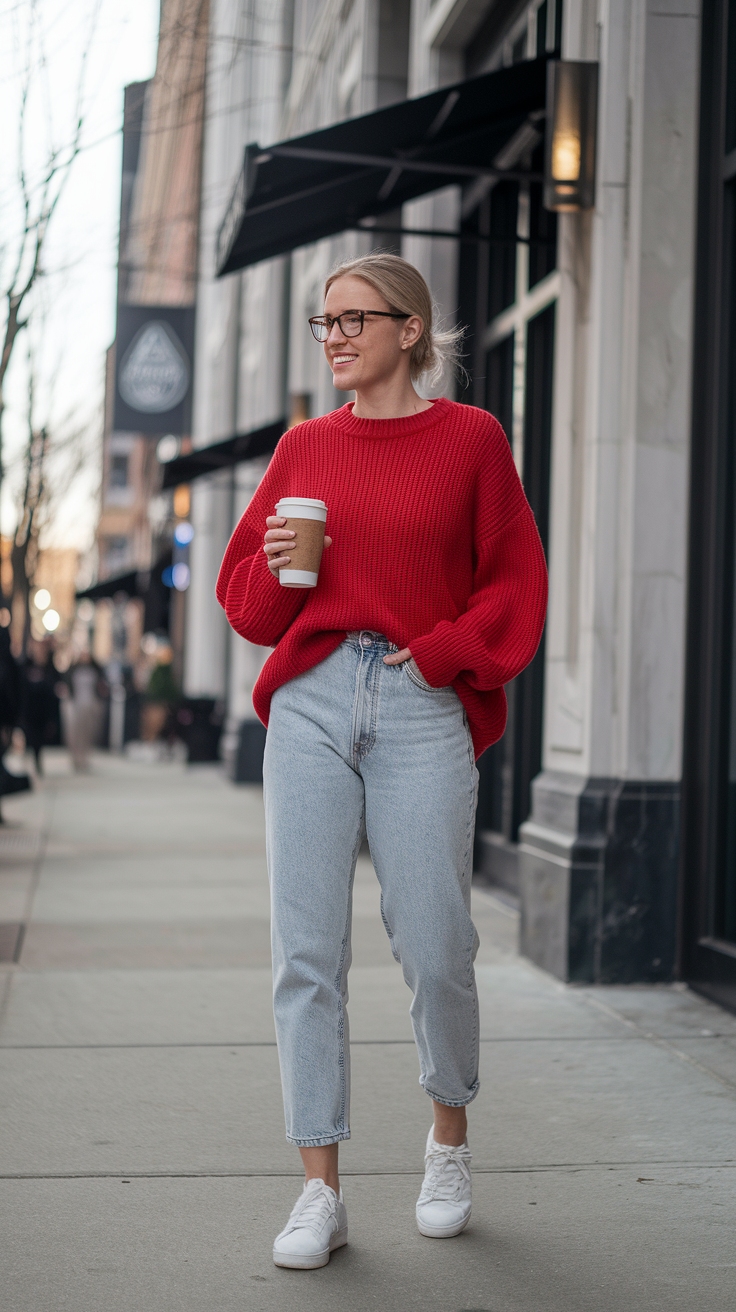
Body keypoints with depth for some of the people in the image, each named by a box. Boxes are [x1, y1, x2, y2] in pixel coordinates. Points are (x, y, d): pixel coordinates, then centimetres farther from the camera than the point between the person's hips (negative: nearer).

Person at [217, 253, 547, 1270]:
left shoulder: (471, 439, 5)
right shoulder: (304, 447, 13)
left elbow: (515, 586, 5)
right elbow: (246, 598, 16)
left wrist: (440, 653, -7)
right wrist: (277, 567, -5)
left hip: (423, 707, -3)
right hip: (311, 702, 3)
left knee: (435, 948, -2)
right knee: (307, 950, -2)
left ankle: (449, 1137, 26)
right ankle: (321, 1191, 5)